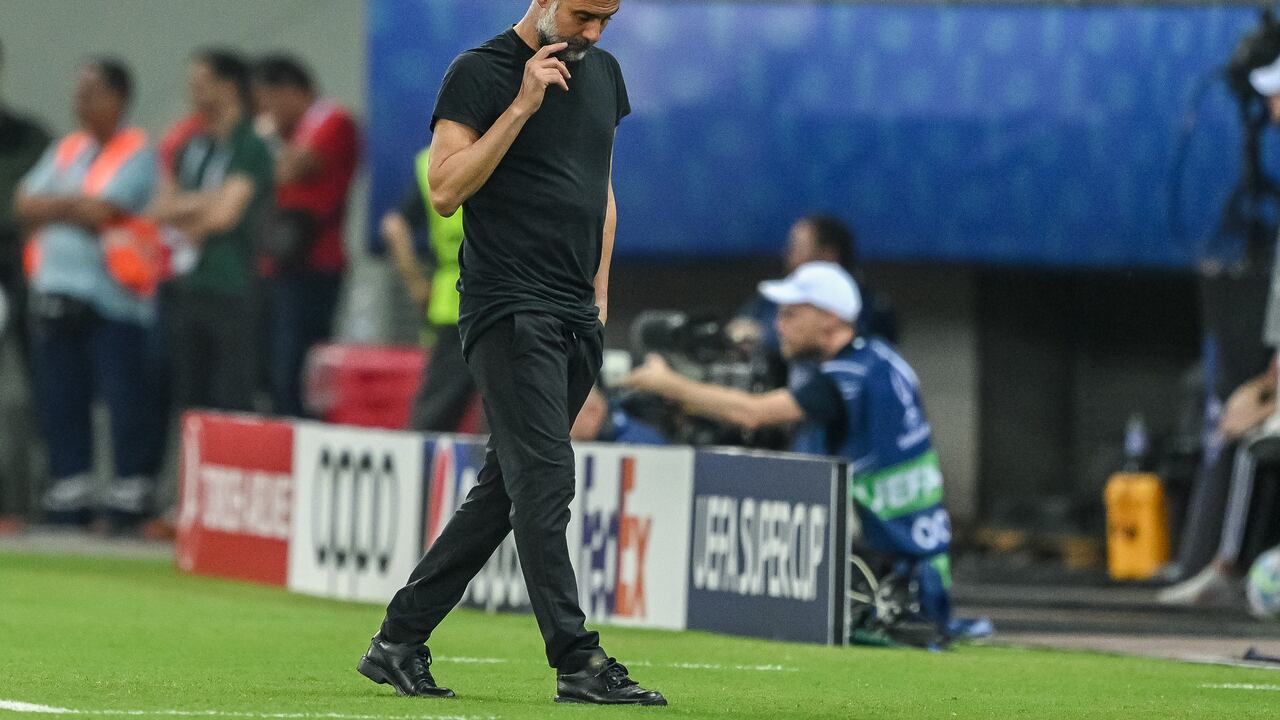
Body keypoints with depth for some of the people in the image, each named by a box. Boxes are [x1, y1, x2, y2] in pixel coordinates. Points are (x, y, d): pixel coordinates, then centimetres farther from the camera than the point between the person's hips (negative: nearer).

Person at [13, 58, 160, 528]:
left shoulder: (137, 152, -3)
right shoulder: (66, 150, 18)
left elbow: (99, 211, -15)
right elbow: (26, 204, 9)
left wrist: (54, 206, 0)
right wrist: (79, 207, -5)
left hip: (114, 299, -7)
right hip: (55, 292, 7)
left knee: (124, 399, -6)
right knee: (59, 400, 6)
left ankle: (131, 493, -1)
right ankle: (70, 493, 13)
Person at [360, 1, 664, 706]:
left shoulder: (602, 71, 16)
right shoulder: (480, 73, -6)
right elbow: (446, 190, -14)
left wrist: (599, 292, 16)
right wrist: (523, 105, -17)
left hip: (577, 322, 7)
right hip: (508, 310, -7)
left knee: (503, 487, 8)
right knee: (545, 478, -13)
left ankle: (398, 644, 14)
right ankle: (577, 662, -15)